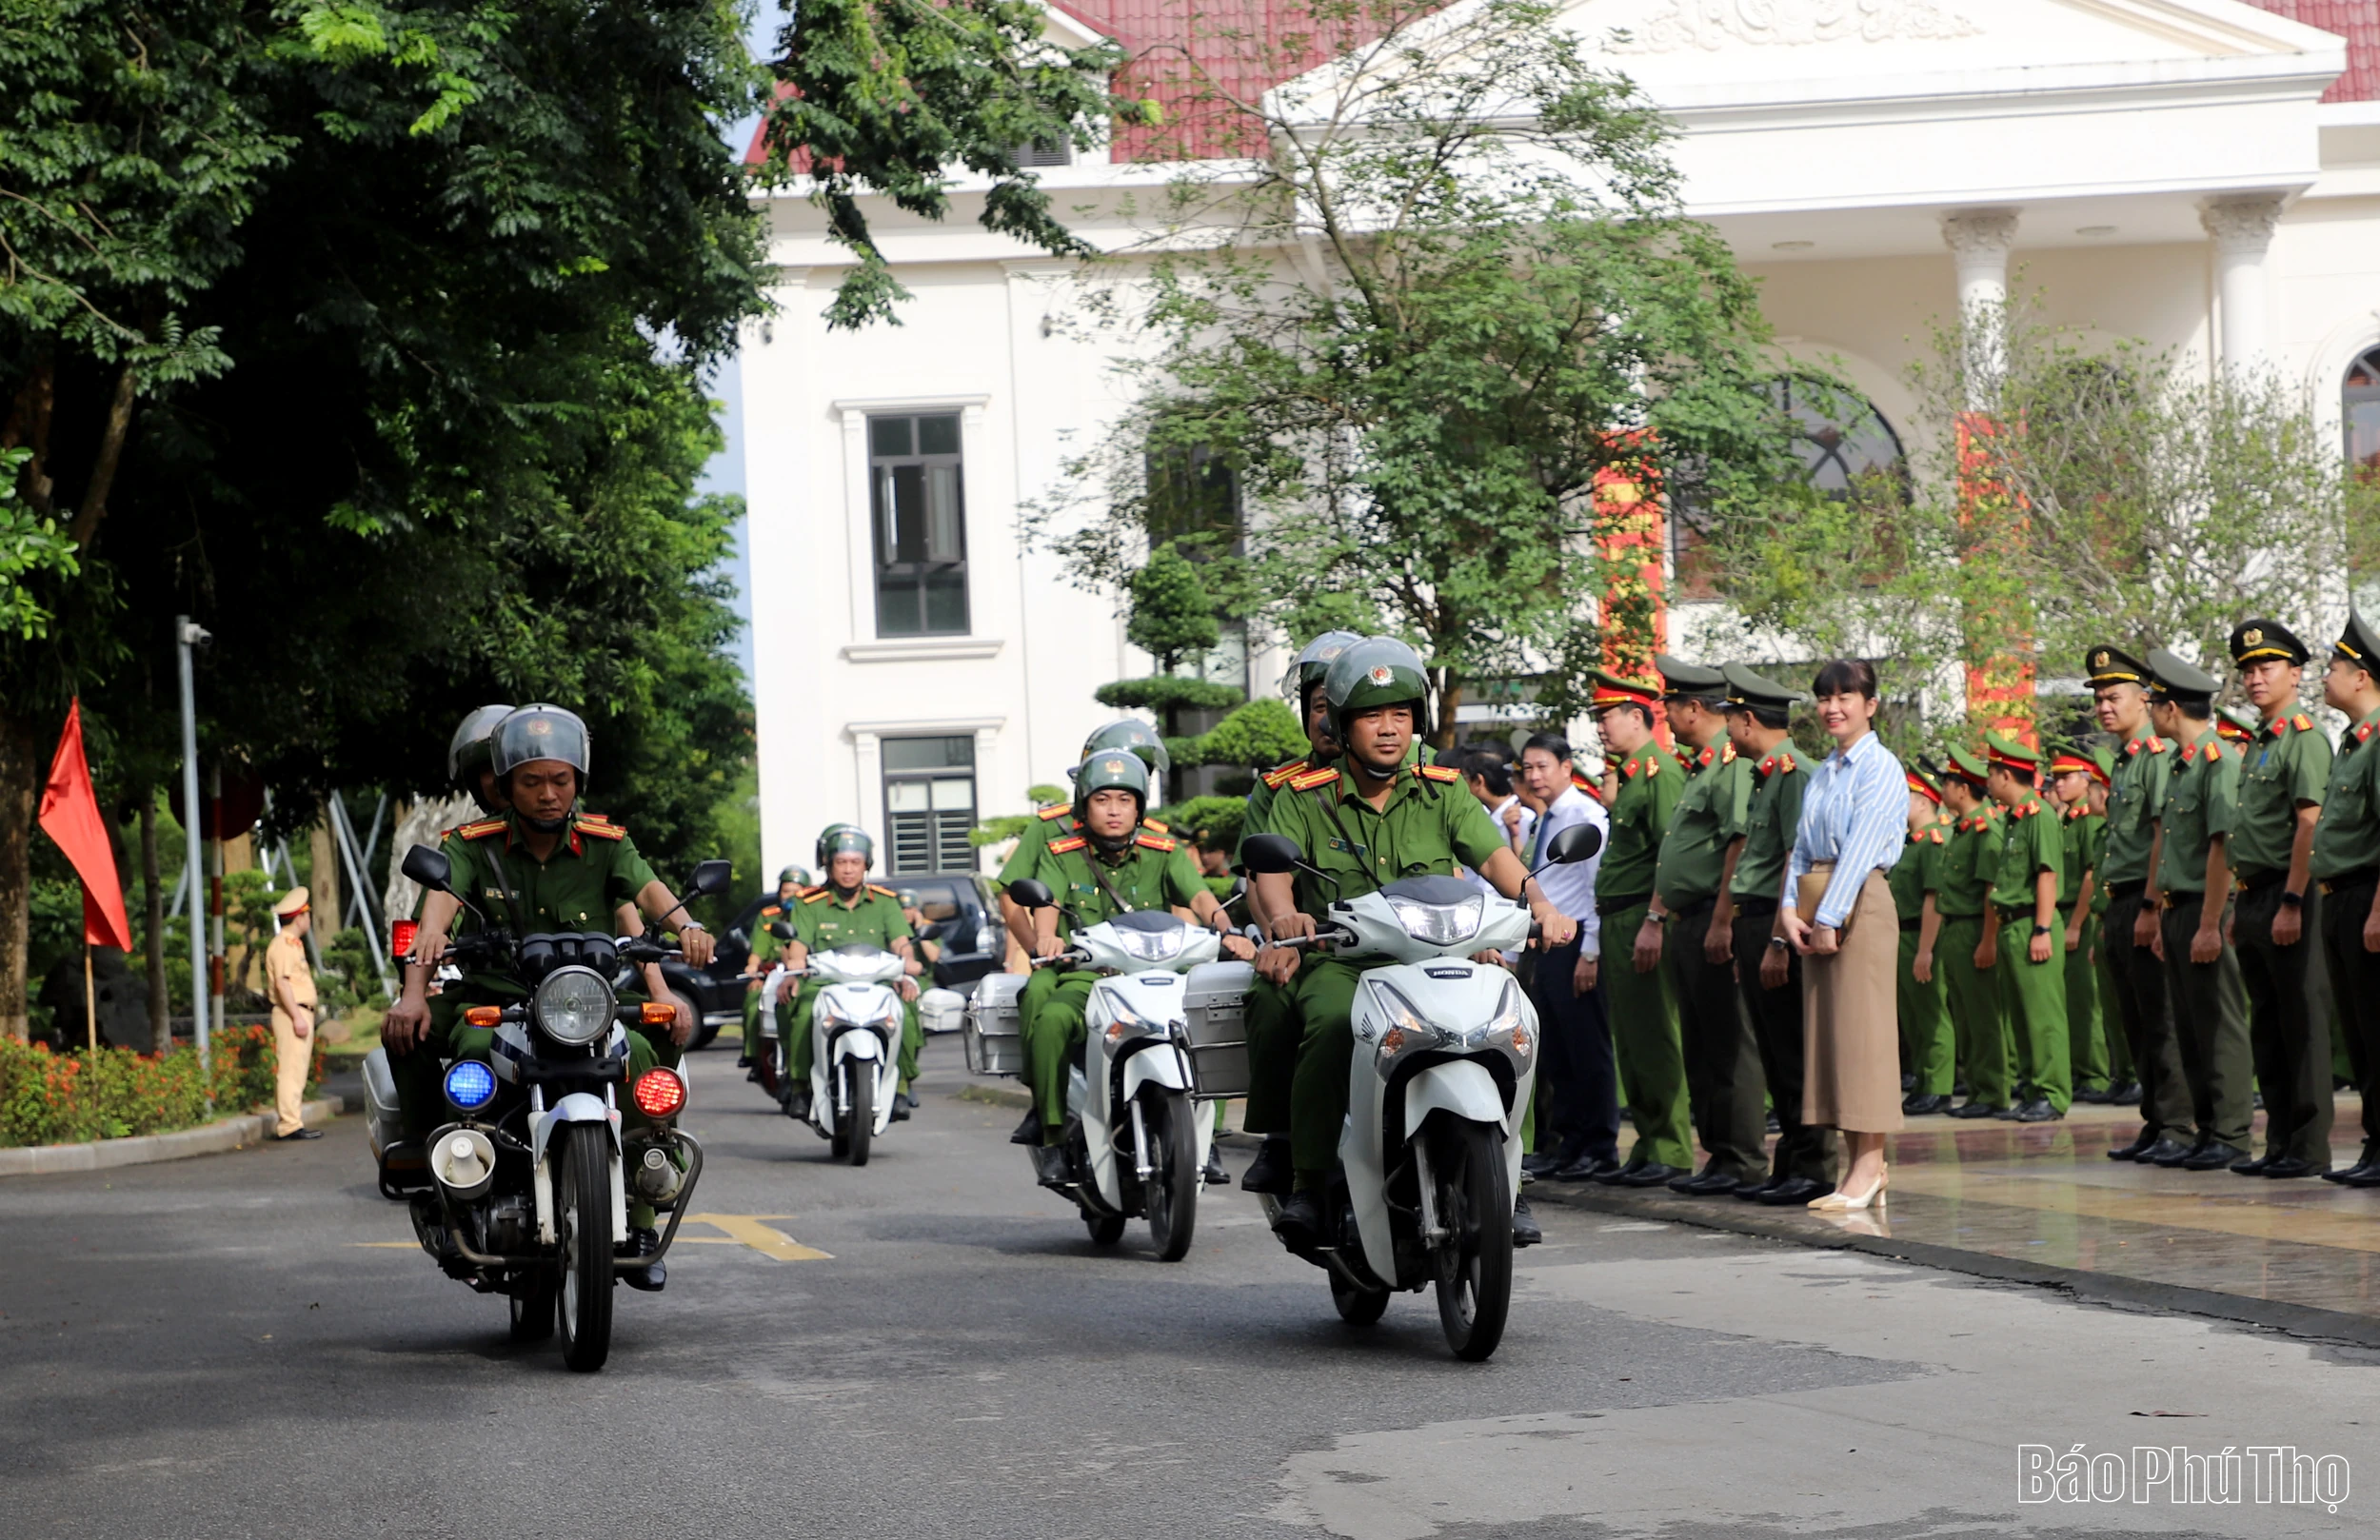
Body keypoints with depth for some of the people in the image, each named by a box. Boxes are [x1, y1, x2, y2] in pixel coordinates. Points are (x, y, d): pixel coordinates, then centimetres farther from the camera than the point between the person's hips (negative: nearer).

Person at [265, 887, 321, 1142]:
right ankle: (290, 1125, -16)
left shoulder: (293, 944, 21)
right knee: (291, 1071, -13)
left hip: (301, 1013, 11)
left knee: (296, 1072, 11)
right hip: (291, 1013, -11)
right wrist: (297, 1017, -23)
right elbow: (282, 983, -19)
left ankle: (288, 1124, 13)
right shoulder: (283, 944, -11)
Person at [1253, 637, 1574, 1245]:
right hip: (1338, 961, -2)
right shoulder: (1304, 797, 7)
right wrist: (1284, 914, -30)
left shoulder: (1443, 794, 11)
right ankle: (1307, 1183, -24)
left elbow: (1493, 855, -1)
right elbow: (1272, 869, -6)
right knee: (1332, 1029, -35)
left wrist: (1541, 903, -22)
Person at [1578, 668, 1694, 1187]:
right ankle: (1647, 1150, 16)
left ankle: (1671, 1155, -6)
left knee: (1653, 1043, -8)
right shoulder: (1629, 774, 19)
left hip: (1642, 923, -10)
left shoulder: (1659, 771, -11)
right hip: (1616, 924, 10)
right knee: (1629, 1046, 12)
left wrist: (1653, 922, -25)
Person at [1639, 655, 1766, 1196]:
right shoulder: (1698, 765, 20)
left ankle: (1743, 1161, -4)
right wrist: (1655, 918, 25)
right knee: (1699, 1045, 12)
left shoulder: (1732, 761, -13)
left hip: (1714, 923, -11)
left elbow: (1740, 844, -21)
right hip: (1685, 922, 11)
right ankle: (1717, 1154, 16)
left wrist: (1721, 922, -24)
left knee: (1727, 1044, -7)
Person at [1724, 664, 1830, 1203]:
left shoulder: (1794, 773, -13)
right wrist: (1740, 935, 18)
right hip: (1754, 925, 10)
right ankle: (1787, 1166, 16)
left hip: (1776, 925, -10)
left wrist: (1778, 943, -22)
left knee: (1792, 1054, -7)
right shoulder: (1766, 775, 18)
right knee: (1774, 1056, 12)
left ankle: (1809, 1170, -4)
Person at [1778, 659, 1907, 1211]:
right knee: (1826, 1029, 5)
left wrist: (1830, 917, -18)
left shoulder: (1881, 767, -7)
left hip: (1859, 903, -8)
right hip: (1815, 907, 8)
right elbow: (1803, 845, 13)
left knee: (1861, 1030, -8)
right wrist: (1790, 908, -1)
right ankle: (1858, 1165, 8)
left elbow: (1860, 847, -14)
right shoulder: (1822, 773, 17)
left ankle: (1870, 1165, -7)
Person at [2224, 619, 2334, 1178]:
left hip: (2289, 898, -9)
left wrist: (2291, 902, -22)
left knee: (2302, 1022, -6)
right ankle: (2279, 1143, 16)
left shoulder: (2304, 738, -9)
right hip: (2255, 899, 9)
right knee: (2267, 1027, 11)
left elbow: (2309, 825, -17)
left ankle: (2309, 1148, -3)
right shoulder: (2257, 744, 18)